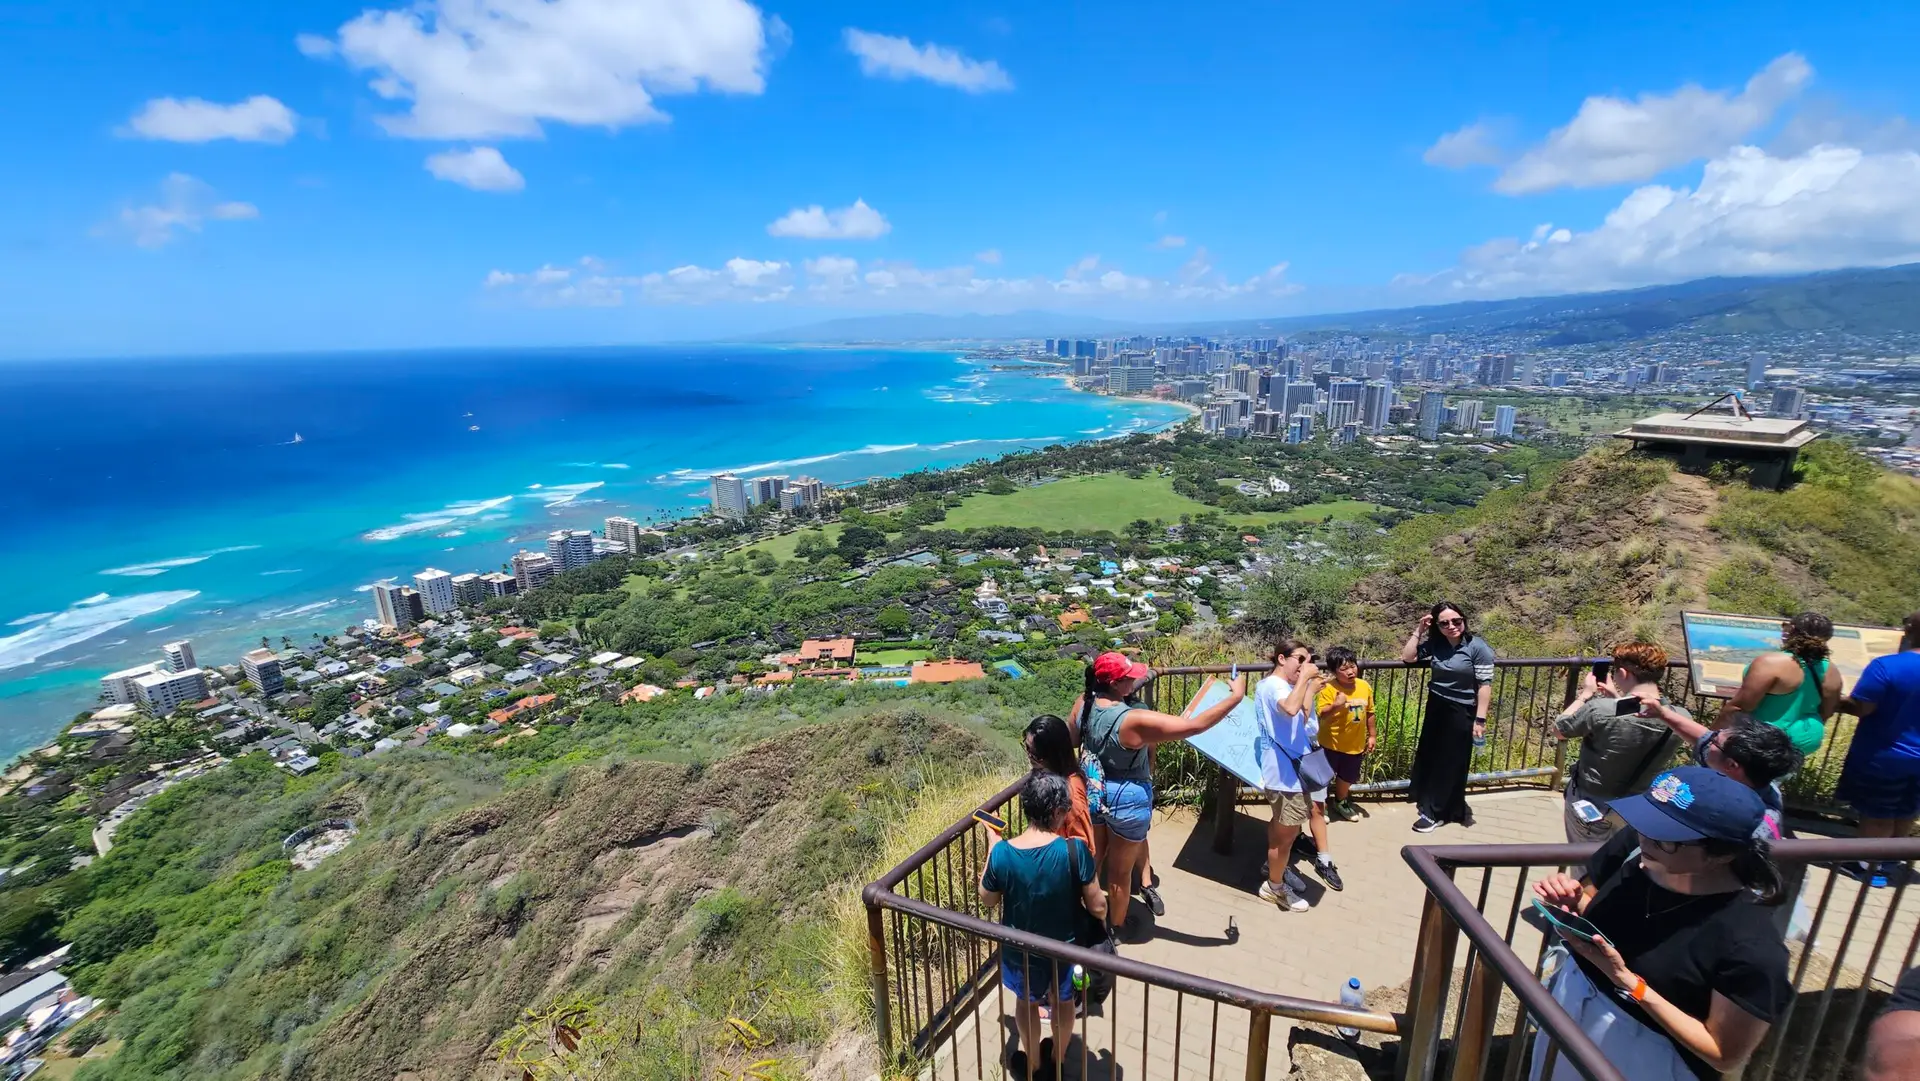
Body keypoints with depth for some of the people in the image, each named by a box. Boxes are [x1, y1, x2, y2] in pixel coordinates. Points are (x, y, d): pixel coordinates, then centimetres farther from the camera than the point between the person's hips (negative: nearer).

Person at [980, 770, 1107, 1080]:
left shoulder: (1002, 852, -25)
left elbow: (988, 900, -7)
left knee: (1026, 1001, 31)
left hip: (1021, 950, 0)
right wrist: (1100, 915, 5)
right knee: (1063, 1001, 31)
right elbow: (1098, 907, -19)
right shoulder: (1074, 849, -29)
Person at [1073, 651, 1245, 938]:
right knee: (1120, 871, 18)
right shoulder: (1134, 721, -33)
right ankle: (1116, 927, 40)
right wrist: (1236, 696, -22)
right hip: (1126, 798, -5)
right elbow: (1195, 725, -31)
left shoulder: (1083, 703, -14)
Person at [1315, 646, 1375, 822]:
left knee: (1347, 777, 24)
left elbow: (1369, 713, 7)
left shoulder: (1365, 686, -5)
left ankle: (1340, 803, 49)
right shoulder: (1329, 689, -22)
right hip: (1331, 743, -5)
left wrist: (1371, 735, 11)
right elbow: (1321, 714, -26)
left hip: (1356, 744, 5)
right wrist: (1336, 705, -42)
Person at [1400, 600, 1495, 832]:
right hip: (1435, 708, 5)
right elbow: (1407, 657, -2)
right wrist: (1419, 630, -7)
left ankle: (1434, 812, 17)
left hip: (1461, 713, -5)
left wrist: (1480, 720, -17)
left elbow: (1485, 685, -15)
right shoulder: (1434, 644, -2)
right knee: (1428, 757, 14)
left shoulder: (1478, 647, -15)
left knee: (1449, 763, 6)